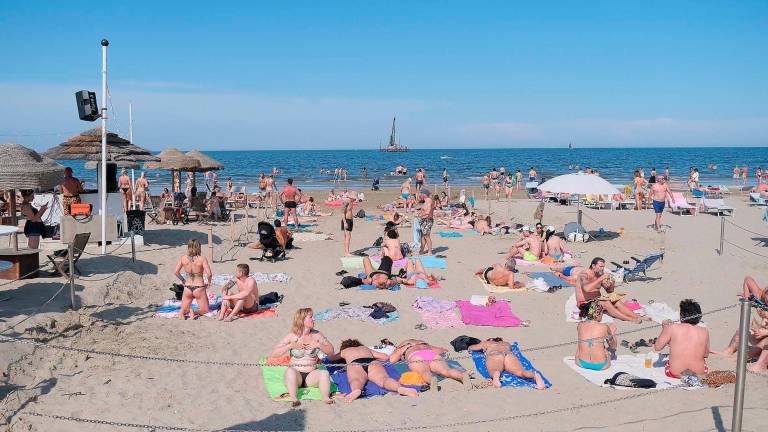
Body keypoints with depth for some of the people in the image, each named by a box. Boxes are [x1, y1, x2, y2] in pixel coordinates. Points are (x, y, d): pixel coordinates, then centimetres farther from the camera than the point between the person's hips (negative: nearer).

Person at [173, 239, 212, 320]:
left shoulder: (183, 258, -3)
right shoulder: (202, 259, -13)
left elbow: (176, 272, -7)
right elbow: (209, 274, -18)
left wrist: (183, 280, 11)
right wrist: (209, 282, 2)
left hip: (187, 288, 3)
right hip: (199, 288, -3)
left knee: (184, 309, 22)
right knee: (205, 310, 14)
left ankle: (182, 312, -15)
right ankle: (194, 312, -17)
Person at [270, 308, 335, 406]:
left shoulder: (316, 335, 4)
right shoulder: (292, 337, -4)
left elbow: (331, 351, 8)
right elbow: (273, 354, -8)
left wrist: (319, 345, -10)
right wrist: (290, 346, -19)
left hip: (312, 375, 2)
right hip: (296, 374, -2)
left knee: (325, 373, -27)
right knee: (290, 371, -35)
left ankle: (326, 398, -34)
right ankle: (294, 399, -39)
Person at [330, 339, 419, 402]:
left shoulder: (344, 351, 40)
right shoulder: (366, 348, 44)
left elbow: (330, 358, 59)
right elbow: (386, 357, 43)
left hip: (355, 365, -1)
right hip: (373, 363, 1)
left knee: (356, 381, -32)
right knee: (384, 379, -28)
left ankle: (356, 390, -69)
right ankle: (400, 388, -60)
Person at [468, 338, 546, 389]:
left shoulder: (486, 343, 39)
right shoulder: (506, 343, 44)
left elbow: (470, 348, 54)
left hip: (494, 355, -1)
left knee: (494, 372, -31)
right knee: (521, 372, -25)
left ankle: (496, 376, -69)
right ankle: (535, 375, -58)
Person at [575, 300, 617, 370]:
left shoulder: (580, 325, -4)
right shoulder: (604, 327, -12)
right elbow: (613, 346, 5)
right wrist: (612, 333, 25)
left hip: (582, 363, 3)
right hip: (600, 365, -2)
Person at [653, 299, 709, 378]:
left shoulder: (672, 328, -12)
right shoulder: (704, 332, -6)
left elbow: (657, 347, -2)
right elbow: (706, 354, 8)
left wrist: (665, 328, 11)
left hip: (675, 373, -2)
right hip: (699, 373, 2)